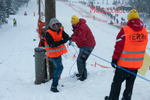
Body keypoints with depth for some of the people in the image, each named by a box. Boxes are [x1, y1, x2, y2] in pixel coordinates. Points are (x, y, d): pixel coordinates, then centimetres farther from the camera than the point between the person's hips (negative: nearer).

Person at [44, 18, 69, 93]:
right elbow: (51, 45, -27)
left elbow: (66, 37, -7)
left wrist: (63, 41, -27)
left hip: (58, 52, 8)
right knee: (59, 67, -11)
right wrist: (61, 42, -31)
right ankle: (53, 86, -6)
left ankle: (55, 82, 40)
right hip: (53, 54, -8)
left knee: (57, 67, 21)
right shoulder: (48, 33, -20)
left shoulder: (60, 30, 0)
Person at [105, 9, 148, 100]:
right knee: (130, 84, 17)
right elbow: (143, 47, 11)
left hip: (124, 64, -4)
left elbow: (118, 47, -13)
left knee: (117, 82, 12)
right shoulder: (144, 31, 0)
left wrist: (114, 59, -4)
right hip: (137, 64, 4)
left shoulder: (125, 30, -16)